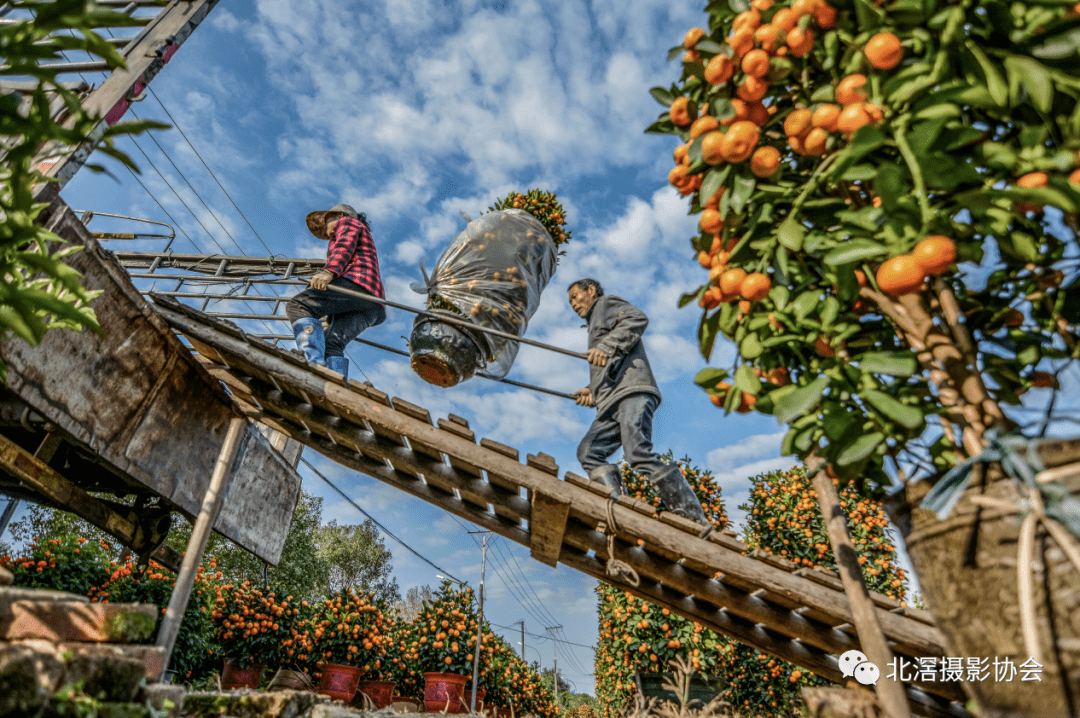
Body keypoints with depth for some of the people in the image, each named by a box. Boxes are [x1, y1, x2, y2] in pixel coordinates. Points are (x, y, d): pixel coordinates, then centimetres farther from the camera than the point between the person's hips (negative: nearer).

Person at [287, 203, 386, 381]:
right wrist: (331, 318, 38)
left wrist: (329, 271, -22)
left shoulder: (347, 222, 20)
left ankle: (315, 364, -40)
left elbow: (345, 245, -3)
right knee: (332, 344, -9)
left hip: (356, 281, -8)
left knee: (297, 306, -17)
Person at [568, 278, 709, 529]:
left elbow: (638, 319, -6)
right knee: (588, 453, -9)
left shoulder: (606, 303, 17)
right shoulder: (596, 326, 40)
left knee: (639, 455, -23)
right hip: (613, 403, 9)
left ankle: (695, 521, -22)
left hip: (632, 391, -9)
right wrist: (593, 391, 20)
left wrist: (607, 346, -17)